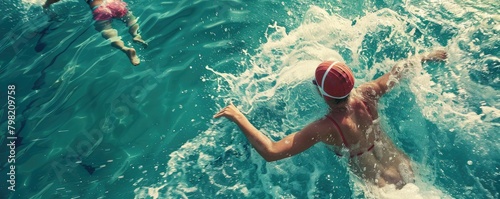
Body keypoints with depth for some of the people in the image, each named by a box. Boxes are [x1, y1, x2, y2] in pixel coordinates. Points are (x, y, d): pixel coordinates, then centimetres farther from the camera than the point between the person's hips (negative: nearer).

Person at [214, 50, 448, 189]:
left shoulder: (325, 128, -36)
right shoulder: (366, 95, -19)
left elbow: (271, 152, -40)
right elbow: (398, 71, 1)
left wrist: (239, 118, -33)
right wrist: (426, 56, 21)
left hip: (384, 188, -5)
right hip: (405, 169, 6)